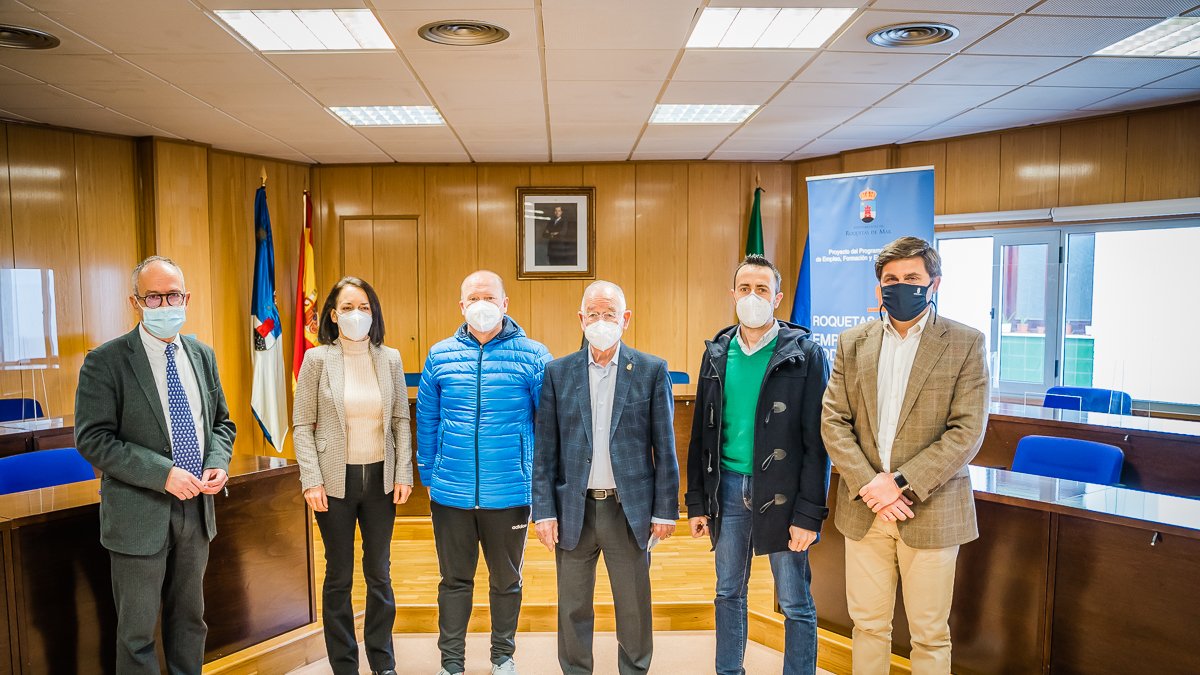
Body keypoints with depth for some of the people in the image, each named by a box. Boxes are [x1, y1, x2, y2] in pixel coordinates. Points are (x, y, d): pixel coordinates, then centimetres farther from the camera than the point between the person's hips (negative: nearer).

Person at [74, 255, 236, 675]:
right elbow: (93, 439, -16)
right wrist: (163, 474, -23)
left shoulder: (202, 355, 5)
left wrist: (218, 463, -8)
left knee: (190, 618, 20)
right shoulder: (105, 362, -11)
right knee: (137, 629, 9)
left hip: (196, 508, 5)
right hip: (140, 514, -5)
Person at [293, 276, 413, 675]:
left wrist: (403, 474, -2)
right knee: (339, 576, 10)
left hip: (380, 477, 2)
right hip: (335, 479, -2)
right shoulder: (317, 359, -4)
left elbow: (401, 420, 4)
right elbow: (302, 424, -4)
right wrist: (311, 480, -11)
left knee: (379, 574, 12)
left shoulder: (390, 359, 2)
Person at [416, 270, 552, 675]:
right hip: (451, 494, 2)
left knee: (506, 579, 17)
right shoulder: (440, 356, 1)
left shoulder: (532, 356, -7)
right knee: (454, 580, 15)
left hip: (510, 494, -1)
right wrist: (428, 476, 9)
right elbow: (426, 421, 8)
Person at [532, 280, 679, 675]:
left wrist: (665, 510, -3)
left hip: (630, 510, -1)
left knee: (634, 610, 11)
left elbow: (665, 448, -1)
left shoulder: (652, 371, -1)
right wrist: (544, 511, -3)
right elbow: (544, 450, 2)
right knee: (573, 609, 13)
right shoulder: (557, 372, 2)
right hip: (573, 510, 1)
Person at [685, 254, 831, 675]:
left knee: (796, 605, 7)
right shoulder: (717, 353, 7)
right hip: (728, 488, 4)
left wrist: (809, 513, -13)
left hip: (782, 493, -4)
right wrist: (697, 502, 6)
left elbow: (816, 441, -8)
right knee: (729, 594, 16)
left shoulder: (805, 354, -6)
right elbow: (701, 434, 9)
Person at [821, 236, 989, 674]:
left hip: (930, 511, -2)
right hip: (863, 508, 3)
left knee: (930, 634, 10)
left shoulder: (965, 344, -4)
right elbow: (833, 421, 1)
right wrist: (868, 484, -12)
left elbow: (967, 431, -10)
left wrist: (900, 483, -16)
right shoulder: (853, 343, 5)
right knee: (867, 624, 14)